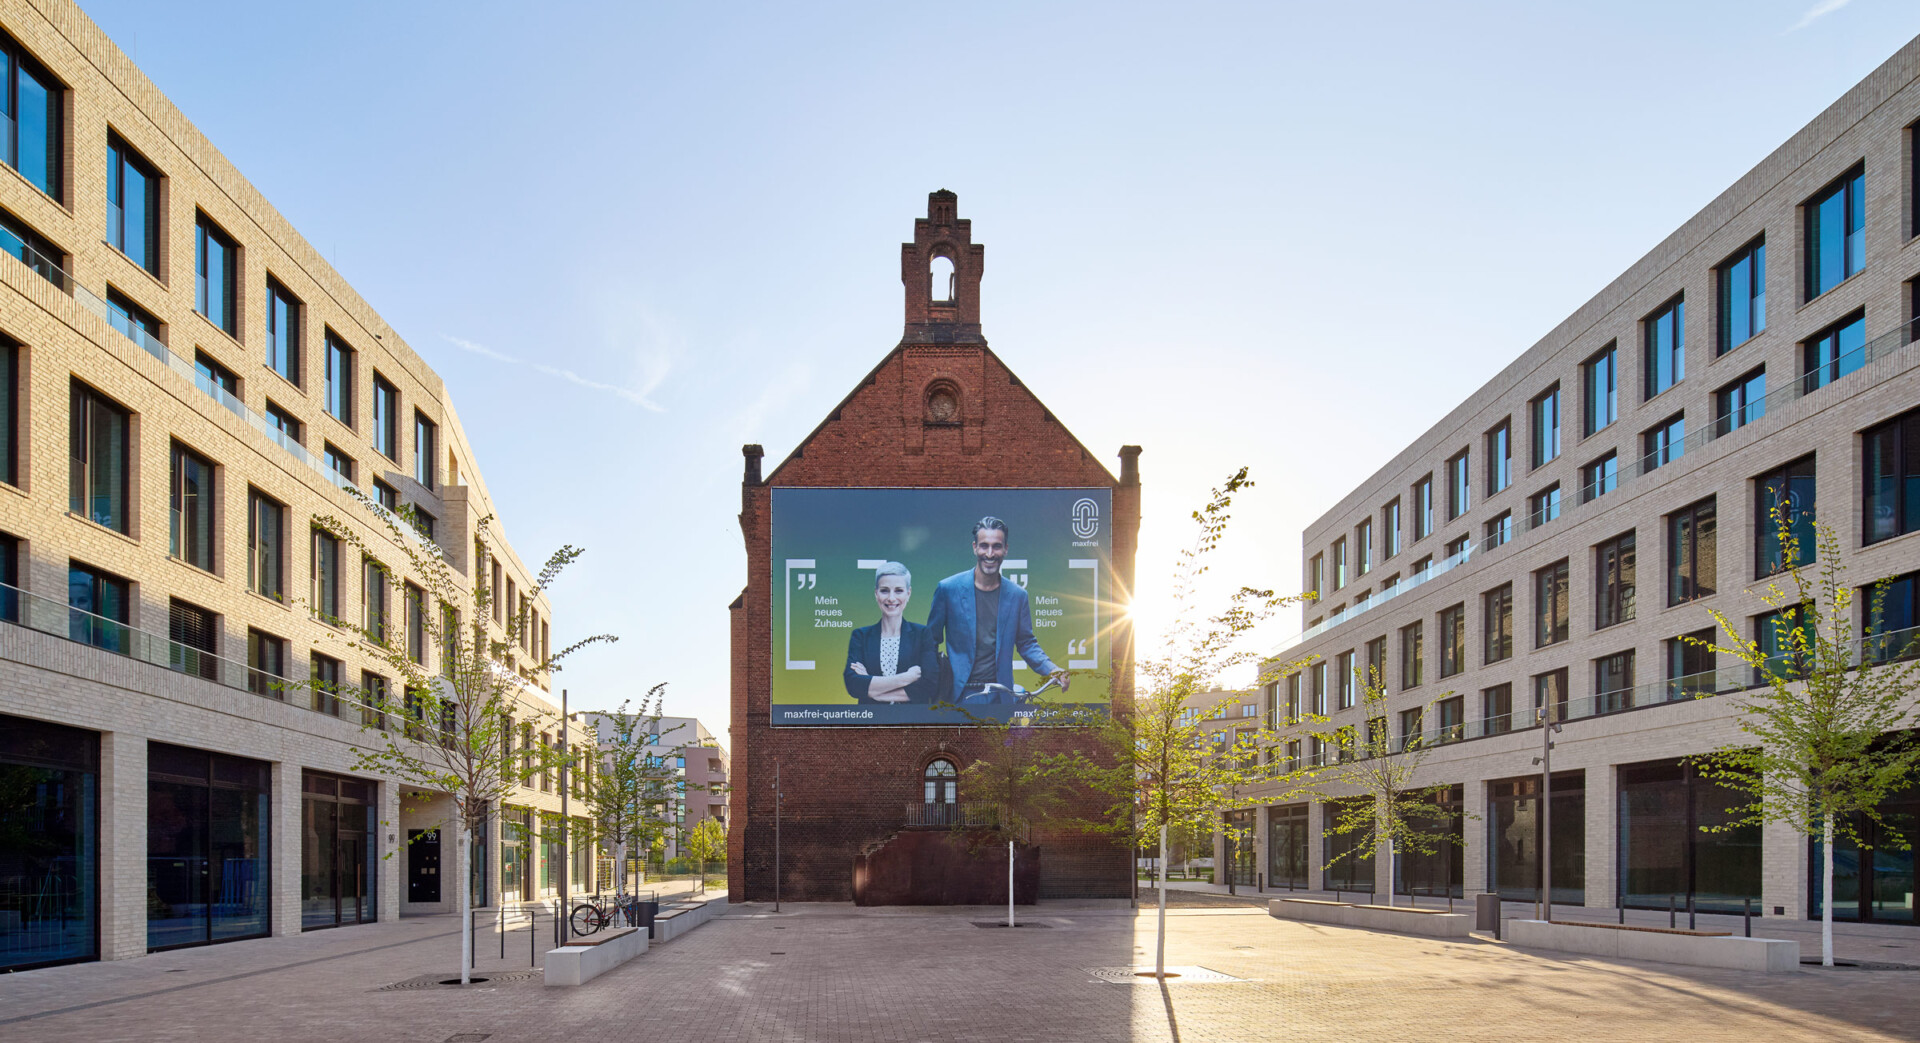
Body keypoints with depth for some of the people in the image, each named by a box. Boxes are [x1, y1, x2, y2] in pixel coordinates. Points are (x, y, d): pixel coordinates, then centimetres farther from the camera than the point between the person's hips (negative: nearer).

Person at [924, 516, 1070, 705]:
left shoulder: (1017, 595, 6)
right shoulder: (948, 589, -1)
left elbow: (1027, 643, 14)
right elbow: (931, 641, 5)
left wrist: (1050, 669, -4)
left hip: (1000, 696, 2)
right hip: (959, 695, -2)